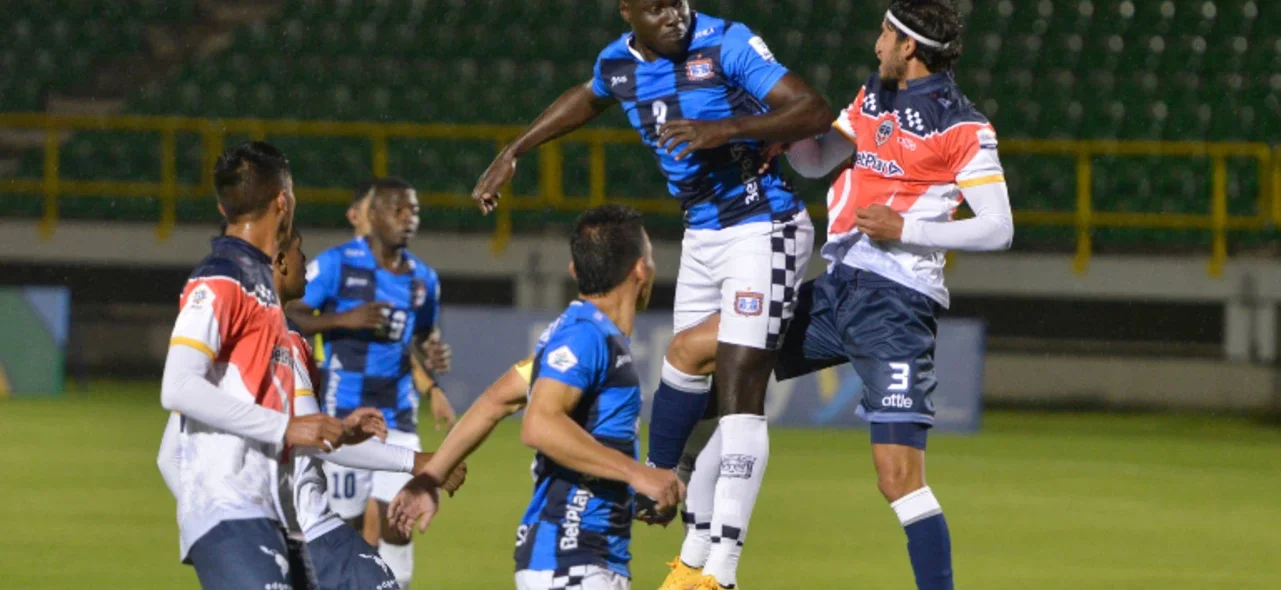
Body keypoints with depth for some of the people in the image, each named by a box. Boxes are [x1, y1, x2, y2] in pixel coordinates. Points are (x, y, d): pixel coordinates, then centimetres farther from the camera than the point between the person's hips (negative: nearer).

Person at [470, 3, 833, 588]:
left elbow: (815, 112, -23)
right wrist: (512, 154, 32)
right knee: (686, 384, 7)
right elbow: (584, 100, 29)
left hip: (763, 229, -7)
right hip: (701, 234, 7)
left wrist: (725, 129, -35)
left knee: (739, 391, -15)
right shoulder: (617, 64, 4)